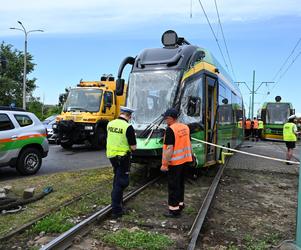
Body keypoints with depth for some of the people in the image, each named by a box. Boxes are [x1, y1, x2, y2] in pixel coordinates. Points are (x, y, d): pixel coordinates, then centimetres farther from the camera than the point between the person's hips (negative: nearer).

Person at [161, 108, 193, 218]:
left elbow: (169, 149, -23)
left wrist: (164, 164, -19)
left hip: (174, 162, -8)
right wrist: (191, 155, 24)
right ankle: (180, 203, 34)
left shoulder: (170, 130, -19)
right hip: (184, 160, 8)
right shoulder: (185, 127, 6)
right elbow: (188, 144, 14)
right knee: (180, 183, 21)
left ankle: (174, 209, 10)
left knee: (173, 186, 2)